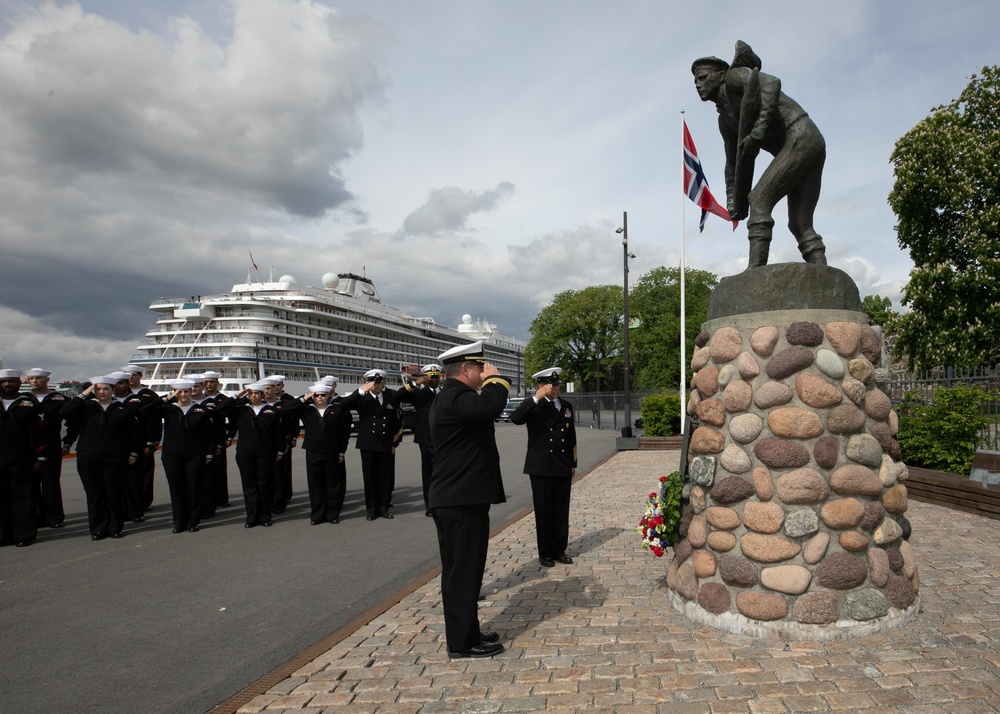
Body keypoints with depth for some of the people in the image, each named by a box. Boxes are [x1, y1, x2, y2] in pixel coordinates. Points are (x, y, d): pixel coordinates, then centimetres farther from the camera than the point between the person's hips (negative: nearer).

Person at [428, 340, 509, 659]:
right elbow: (490, 405, -35)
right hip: (461, 501, -11)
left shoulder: (452, 396, 16)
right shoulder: (454, 397, -18)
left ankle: (465, 633, 30)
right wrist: (494, 378, -21)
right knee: (463, 570, -1)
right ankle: (462, 642, 10)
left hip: (458, 498, 11)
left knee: (463, 568, 18)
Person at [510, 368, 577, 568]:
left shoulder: (567, 406, 10)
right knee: (544, 512, 3)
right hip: (541, 467, -4)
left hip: (563, 468, 4)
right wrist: (537, 398, -29)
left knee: (562, 511, 9)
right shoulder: (534, 406, -5)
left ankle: (559, 550, 22)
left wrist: (573, 464, 15)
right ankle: (545, 553, 14)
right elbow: (515, 418, -26)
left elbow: (571, 437, 15)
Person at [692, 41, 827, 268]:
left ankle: (755, 270, -22)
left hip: (801, 138, -9)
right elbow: (733, 163, 23)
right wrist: (733, 202, 16)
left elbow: (772, 83, -21)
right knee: (800, 225, 2)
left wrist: (759, 128, -29)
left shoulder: (733, 76, 0)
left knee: (759, 199, -16)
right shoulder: (724, 119, 22)